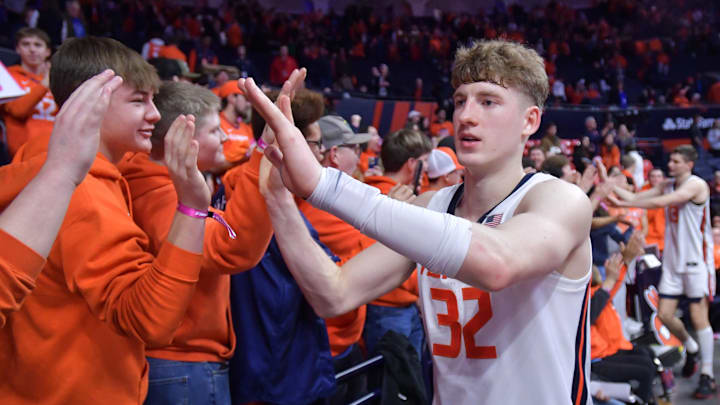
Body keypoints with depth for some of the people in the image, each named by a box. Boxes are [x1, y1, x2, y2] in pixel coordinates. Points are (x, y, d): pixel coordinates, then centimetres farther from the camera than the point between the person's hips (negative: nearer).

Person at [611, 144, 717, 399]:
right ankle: (691, 347, 33)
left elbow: (660, 202, -25)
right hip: (673, 259, 7)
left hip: (696, 259, -7)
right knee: (665, 314, 6)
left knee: (698, 316, -6)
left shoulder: (696, 185, -13)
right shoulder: (668, 187, 11)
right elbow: (634, 197, 6)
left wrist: (625, 204, -28)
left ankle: (707, 376, 2)